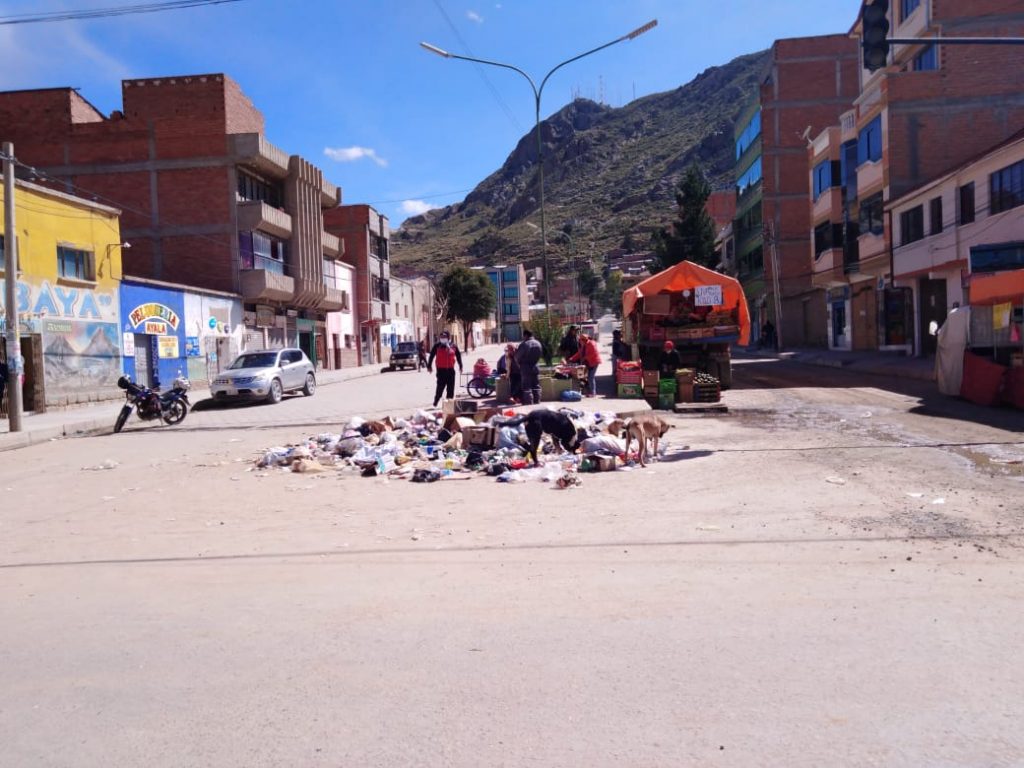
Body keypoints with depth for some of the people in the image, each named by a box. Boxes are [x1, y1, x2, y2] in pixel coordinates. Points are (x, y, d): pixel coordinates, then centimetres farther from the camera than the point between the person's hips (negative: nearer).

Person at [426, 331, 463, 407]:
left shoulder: (454, 346, 4)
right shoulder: (437, 346, -2)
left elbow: (458, 356, 14)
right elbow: (431, 356, 4)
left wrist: (460, 366, 16)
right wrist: (429, 366, 5)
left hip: (451, 369, 3)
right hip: (441, 369, -3)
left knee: (451, 387, 7)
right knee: (440, 386, -5)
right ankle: (436, 401, 5)